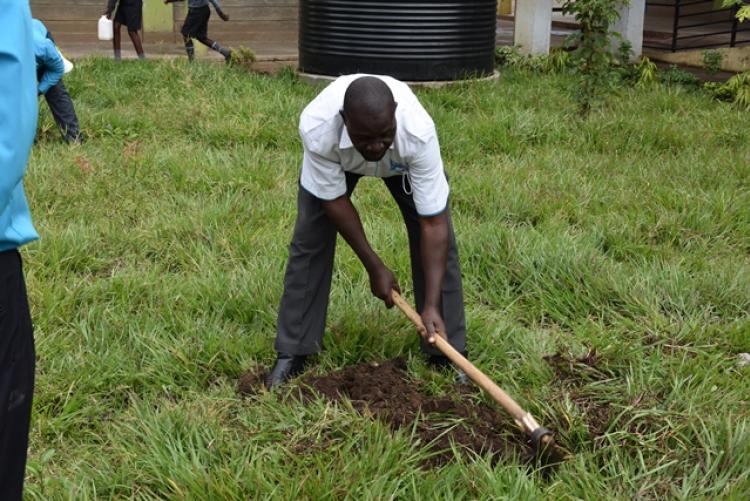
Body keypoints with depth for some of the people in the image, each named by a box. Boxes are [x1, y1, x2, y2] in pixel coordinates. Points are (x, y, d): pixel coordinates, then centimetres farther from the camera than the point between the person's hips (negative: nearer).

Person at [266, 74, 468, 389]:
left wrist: (431, 305, -41)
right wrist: (375, 268, -22)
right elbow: (334, 200, -27)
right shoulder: (316, 128, -43)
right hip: (336, 157, 0)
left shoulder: (419, 132, -44)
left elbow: (433, 223, -38)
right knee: (309, 240, -7)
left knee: (439, 241, -11)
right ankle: (291, 353, 5)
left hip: (402, 159, 0)